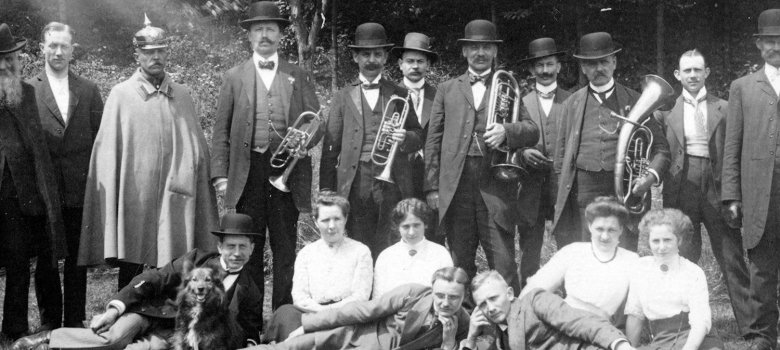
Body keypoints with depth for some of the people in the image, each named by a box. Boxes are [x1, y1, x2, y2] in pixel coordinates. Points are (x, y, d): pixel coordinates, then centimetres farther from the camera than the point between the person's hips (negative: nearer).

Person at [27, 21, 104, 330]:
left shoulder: (89, 90, 8)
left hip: (79, 188, 1)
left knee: (77, 257, 7)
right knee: (45, 258, 7)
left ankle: (75, 320, 16)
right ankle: (49, 320, 19)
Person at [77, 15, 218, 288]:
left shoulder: (182, 96, 11)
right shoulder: (121, 95, 3)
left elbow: (197, 150, 13)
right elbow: (107, 149, 1)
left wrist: (186, 181, 4)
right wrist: (109, 198, -6)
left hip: (173, 197, 2)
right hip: (133, 196, -2)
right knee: (130, 269, 2)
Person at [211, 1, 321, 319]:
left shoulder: (299, 77, 12)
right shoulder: (234, 77, 11)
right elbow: (221, 129, 7)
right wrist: (220, 173, -2)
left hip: (288, 170, 0)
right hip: (247, 171, 0)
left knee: (285, 248, 2)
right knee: (248, 248, 3)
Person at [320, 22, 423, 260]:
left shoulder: (400, 96, 14)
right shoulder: (343, 97, 11)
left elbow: (419, 137, 15)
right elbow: (330, 147, 9)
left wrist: (405, 138, -9)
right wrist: (326, 191, 2)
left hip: (392, 183, 1)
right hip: (355, 184, 0)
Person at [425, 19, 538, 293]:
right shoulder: (447, 89, 15)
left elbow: (532, 132, 5)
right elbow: (433, 140, 11)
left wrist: (506, 131, -17)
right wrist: (432, 187, 4)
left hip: (497, 186, -1)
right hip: (455, 186, 1)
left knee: (503, 264, -3)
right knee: (459, 263, 6)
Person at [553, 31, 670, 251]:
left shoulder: (635, 101, 10)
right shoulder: (572, 104, 13)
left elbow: (660, 148, 11)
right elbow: (561, 154, 14)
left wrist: (652, 175, -9)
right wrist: (561, 199, 4)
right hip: (582, 196, 1)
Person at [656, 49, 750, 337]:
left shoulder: (723, 109, 7)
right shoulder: (667, 110, 9)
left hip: (717, 187, -1)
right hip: (681, 189, 1)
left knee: (733, 260, 2)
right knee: (682, 261, 5)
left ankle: (751, 325, 9)